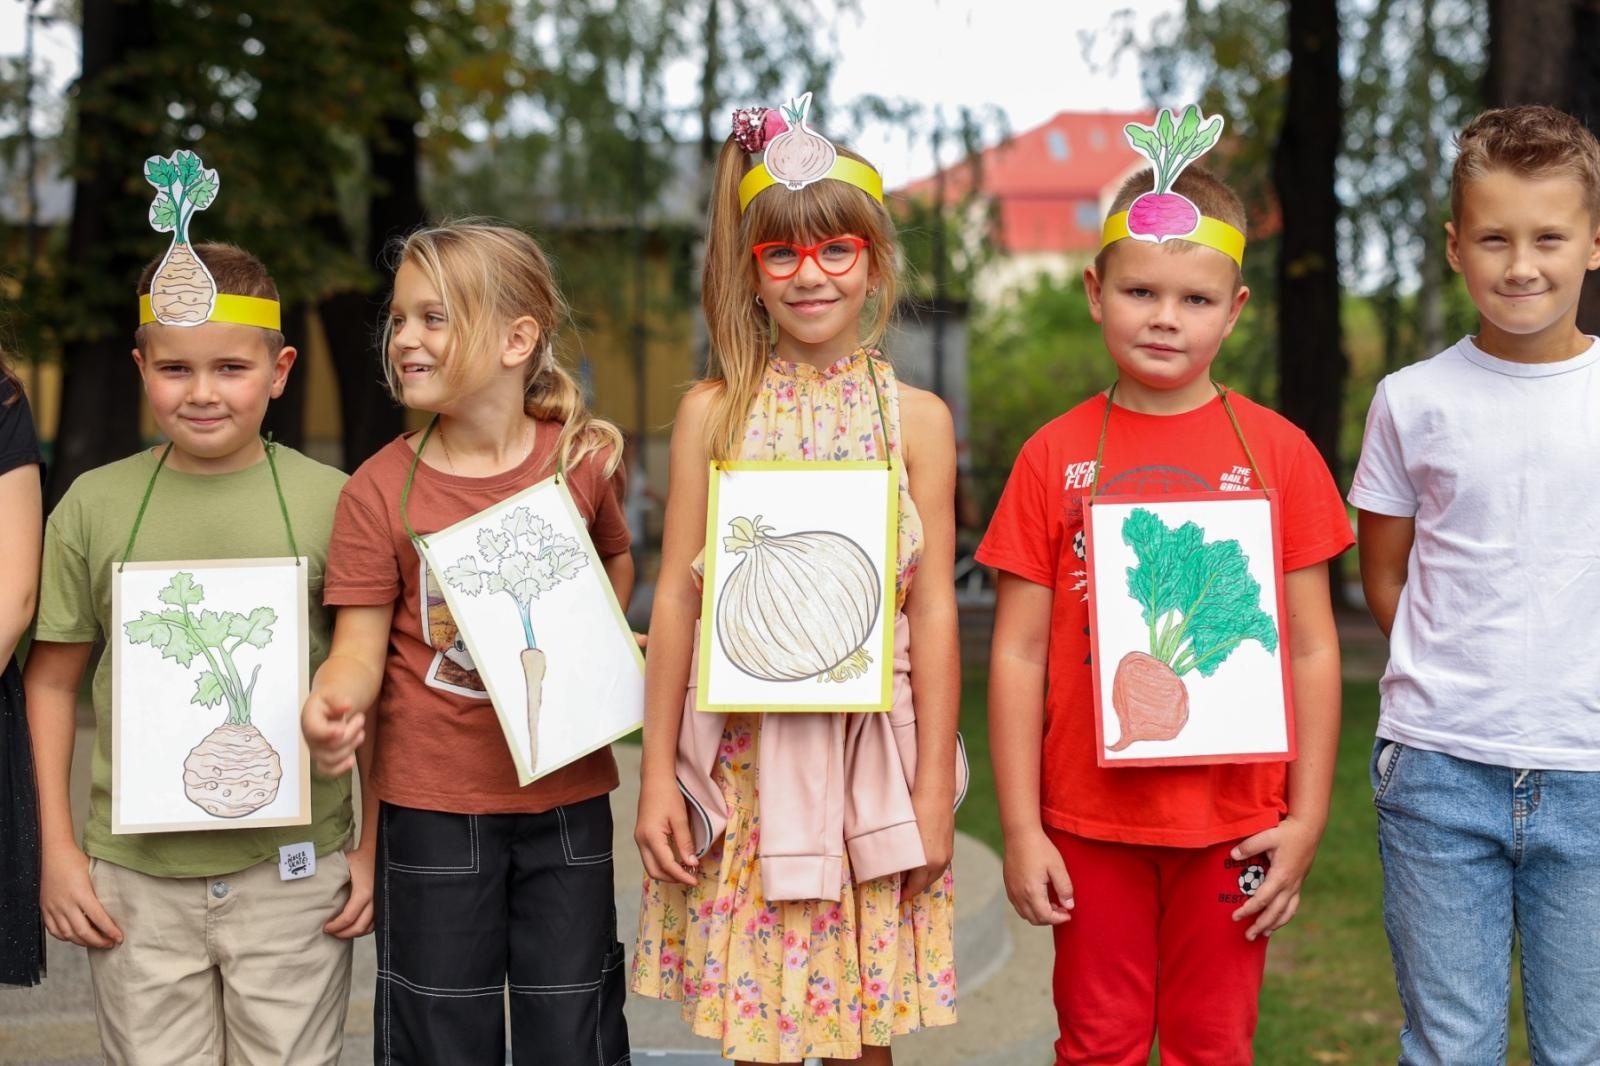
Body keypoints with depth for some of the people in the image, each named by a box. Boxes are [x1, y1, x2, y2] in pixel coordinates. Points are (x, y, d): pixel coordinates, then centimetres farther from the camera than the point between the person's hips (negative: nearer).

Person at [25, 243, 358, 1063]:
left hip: (294, 871, -1)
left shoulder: (330, 501, -3)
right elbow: (51, 680, 8)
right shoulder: (94, 504, 1)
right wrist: (56, 848, 4)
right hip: (134, 876, 1)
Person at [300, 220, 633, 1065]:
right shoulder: (379, 489, -7)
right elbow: (361, 645, -9)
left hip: (566, 795, 1)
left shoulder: (581, 459, -2)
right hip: (432, 806, -1)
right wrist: (331, 705, -30)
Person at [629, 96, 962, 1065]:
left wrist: (935, 787, -2)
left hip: (866, 748, 0)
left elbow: (932, 609, 0)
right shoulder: (714, 412, 2)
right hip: (743, 756, 0)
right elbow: (678, 596, 3)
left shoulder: (915, 418, 1)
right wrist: (657, 774, 1)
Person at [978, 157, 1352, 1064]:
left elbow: (1313, 650, 2)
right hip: (1091, 820, 0)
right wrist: (1021, 828, -3)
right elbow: (1018, 653, 0)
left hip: (1233, 820, 0)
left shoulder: (1279, 452, 0)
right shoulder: (1054, 456, 0)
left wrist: (1307, 819, -2)